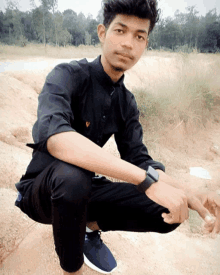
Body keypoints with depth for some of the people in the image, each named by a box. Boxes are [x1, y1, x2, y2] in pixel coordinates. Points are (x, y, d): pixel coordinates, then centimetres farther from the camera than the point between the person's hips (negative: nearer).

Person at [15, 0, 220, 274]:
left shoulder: (127, 102, 0)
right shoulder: (68, 75, -19)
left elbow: (139, 160, -4)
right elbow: (54, 137, -38)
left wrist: (192, 197, -20)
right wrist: (147, 179, -44)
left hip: (86, 189, 5)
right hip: (43, 190, -4)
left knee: (167, 213, -12)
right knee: (72, 174, -39)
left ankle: (90, 227, 12)